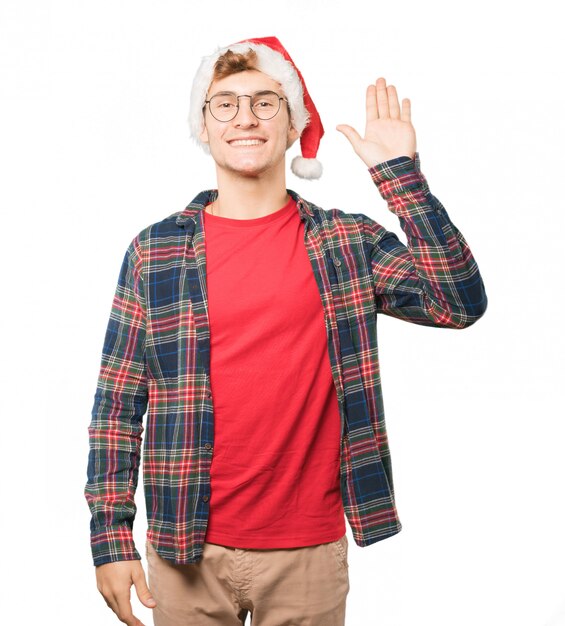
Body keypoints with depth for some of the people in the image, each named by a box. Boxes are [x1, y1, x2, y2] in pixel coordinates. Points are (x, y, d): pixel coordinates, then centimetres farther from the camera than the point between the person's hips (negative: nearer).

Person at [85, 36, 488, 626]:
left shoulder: (346, 241, 1)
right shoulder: (155, 251, -1)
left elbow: (461, 301, -11)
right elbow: (118, 403, 1)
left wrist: (399, 174, -13)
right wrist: (111, 538, -3)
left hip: (310, 552, 1)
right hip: (188, 552, 0)